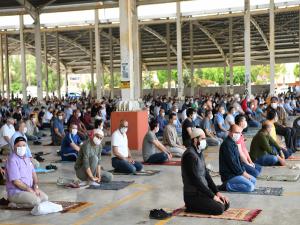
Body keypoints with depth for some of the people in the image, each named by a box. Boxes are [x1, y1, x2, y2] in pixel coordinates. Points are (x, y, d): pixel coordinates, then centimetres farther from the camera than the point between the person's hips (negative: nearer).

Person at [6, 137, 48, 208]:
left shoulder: (26, 158, 11)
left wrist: (36, 187, -1)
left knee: (45, 198, -2)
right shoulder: (12, 160, -18)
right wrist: (30, 189, -14)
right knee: (36, 201, -26)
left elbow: (33, 173, 16)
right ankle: (15, 204, -8)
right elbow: (16, 181, -22)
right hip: (15, 192, -10)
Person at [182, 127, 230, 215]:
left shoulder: (199, 153, 12)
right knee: (219, 208, -18)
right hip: (193, 195, -9)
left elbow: (206, 174, 15)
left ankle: (196, 205, 9)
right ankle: (192, 207, -2)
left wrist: (217, 192, 5)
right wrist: (213, 196, -17)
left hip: (202, 191, 9)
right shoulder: (190, 155, -19)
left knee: (226, 204, 2)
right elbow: (196, 181, -22)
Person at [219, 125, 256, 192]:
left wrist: (244, 171, 8)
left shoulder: (233, 143, 15)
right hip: (229, 175, -10)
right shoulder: (227, 144, -19)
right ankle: (227, 186, -11)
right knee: (250, 187, -17)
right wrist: (243, 173, -13)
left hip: (236, 172, 10)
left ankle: (228, 184, 7)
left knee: (253, 180, 16)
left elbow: (238, 159, 20)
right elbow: (232, 163, -22)